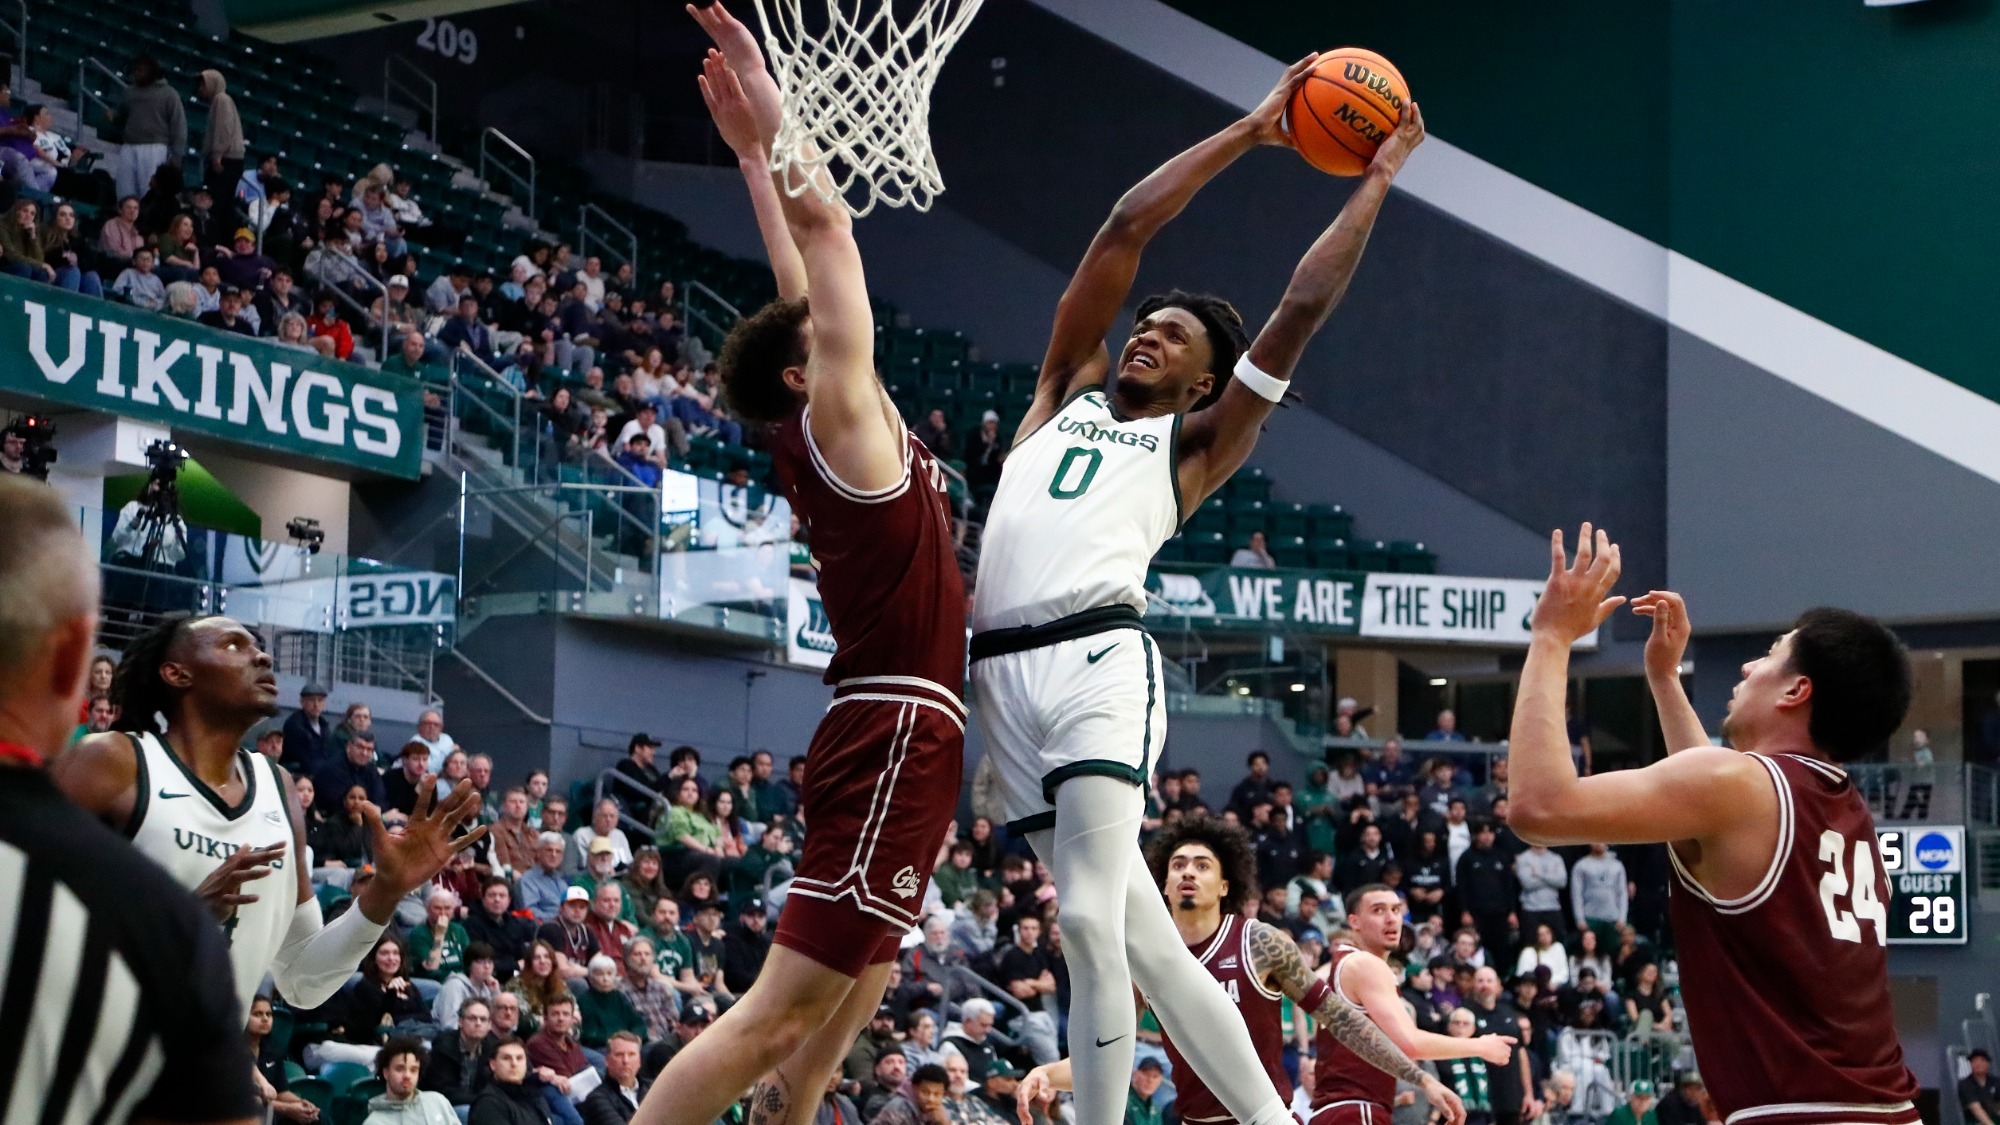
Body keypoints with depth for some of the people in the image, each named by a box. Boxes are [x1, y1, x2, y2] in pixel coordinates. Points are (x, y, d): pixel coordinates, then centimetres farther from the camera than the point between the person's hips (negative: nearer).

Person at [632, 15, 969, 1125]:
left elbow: (805, 287, 22)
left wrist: (758, 151, 25)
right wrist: (764, 122, -4)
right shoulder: (837, 427, -7)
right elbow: (823, 225, -10)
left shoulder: (843, 436, 14)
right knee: (781, 1009, -13)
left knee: (849, 996, 13)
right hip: (897, 733, -10)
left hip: (895, 732, 10)